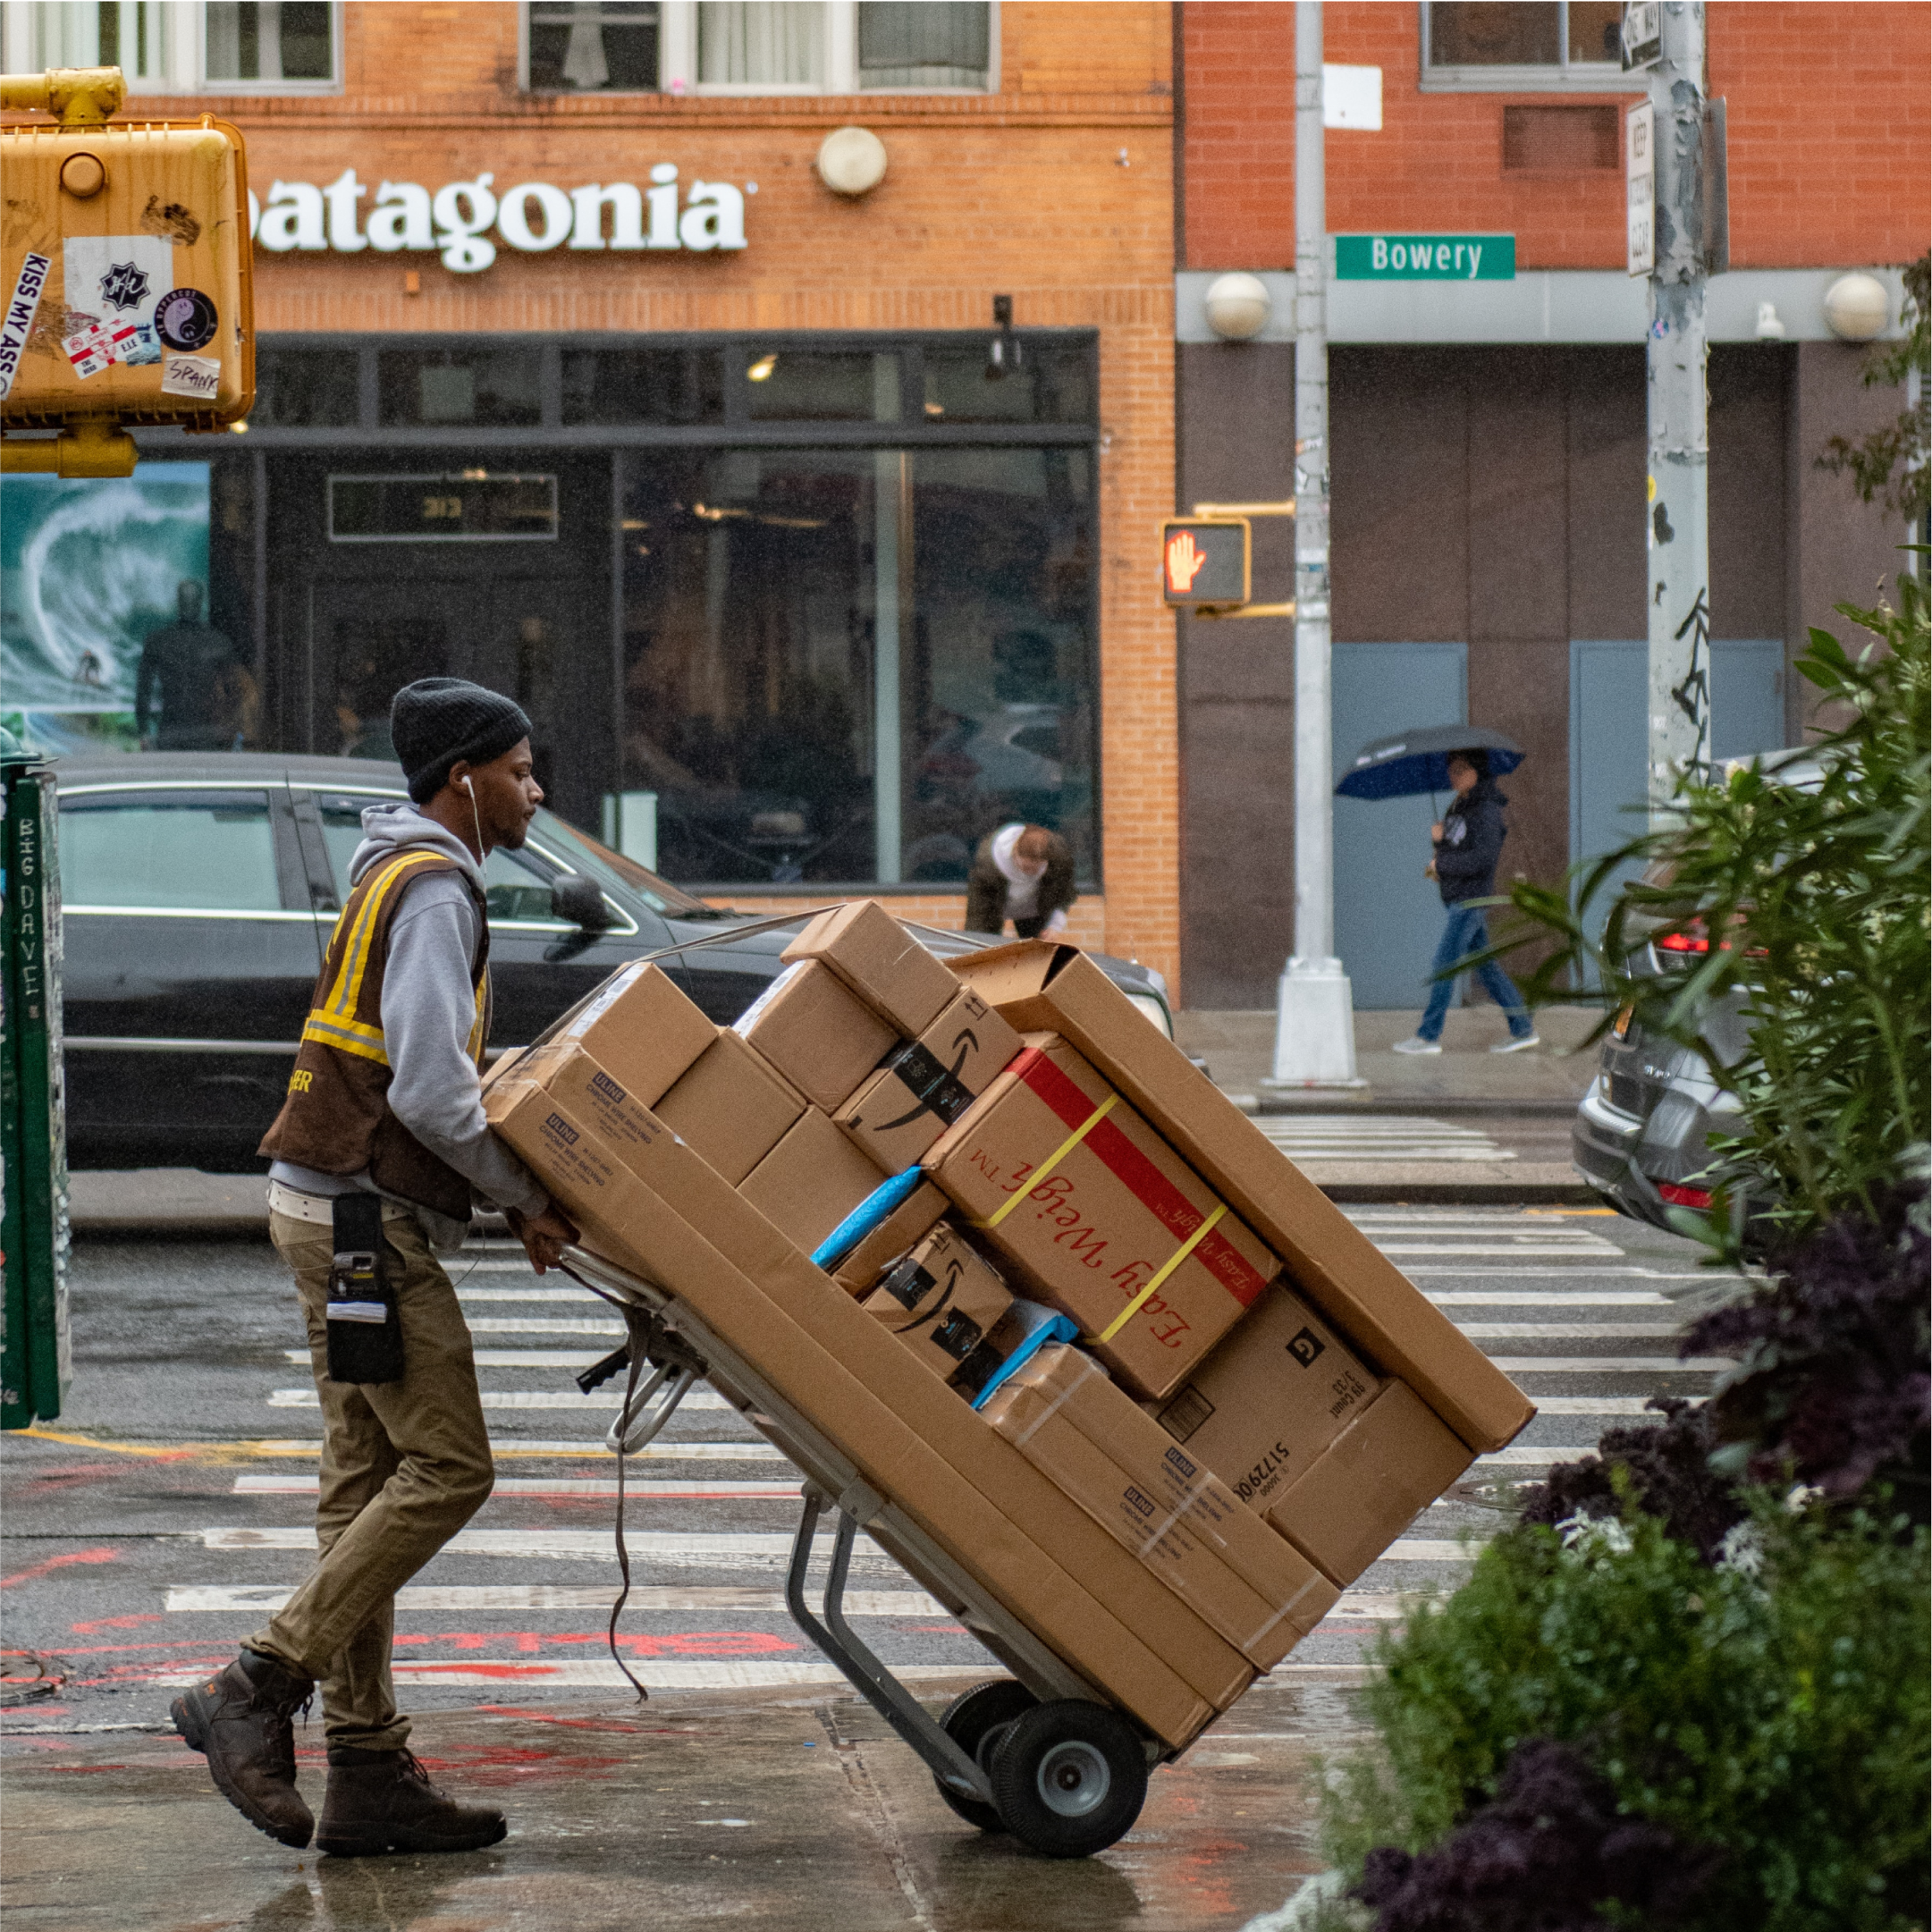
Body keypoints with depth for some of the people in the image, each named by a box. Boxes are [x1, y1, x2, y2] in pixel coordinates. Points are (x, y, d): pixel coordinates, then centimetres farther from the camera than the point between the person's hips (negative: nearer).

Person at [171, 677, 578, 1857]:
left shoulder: (404, 879, 20)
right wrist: (526, 1197, -10)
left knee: (371, 1481, 8)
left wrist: (514, 1192, 11)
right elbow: (431, 1091, -22)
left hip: (342, 1210, 11)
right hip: (367, 1216, -11)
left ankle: (368, 1770, 8)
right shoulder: (435, 888, -13)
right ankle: (258, 1692, -11)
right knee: (447, 1467, -10)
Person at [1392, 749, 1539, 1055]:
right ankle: (1522, 1030, 15)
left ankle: (1429, 1035, -5)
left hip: (1471, 897, -9)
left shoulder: (1487, 810, -13)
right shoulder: (1458, 806, 15)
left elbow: (1484, 857, -22)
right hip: (1458, 898, 9)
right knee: (1485, 967, 11)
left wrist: (1442, 865, -14)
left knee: (1444, 964, -8)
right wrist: (1438, 837, -4)